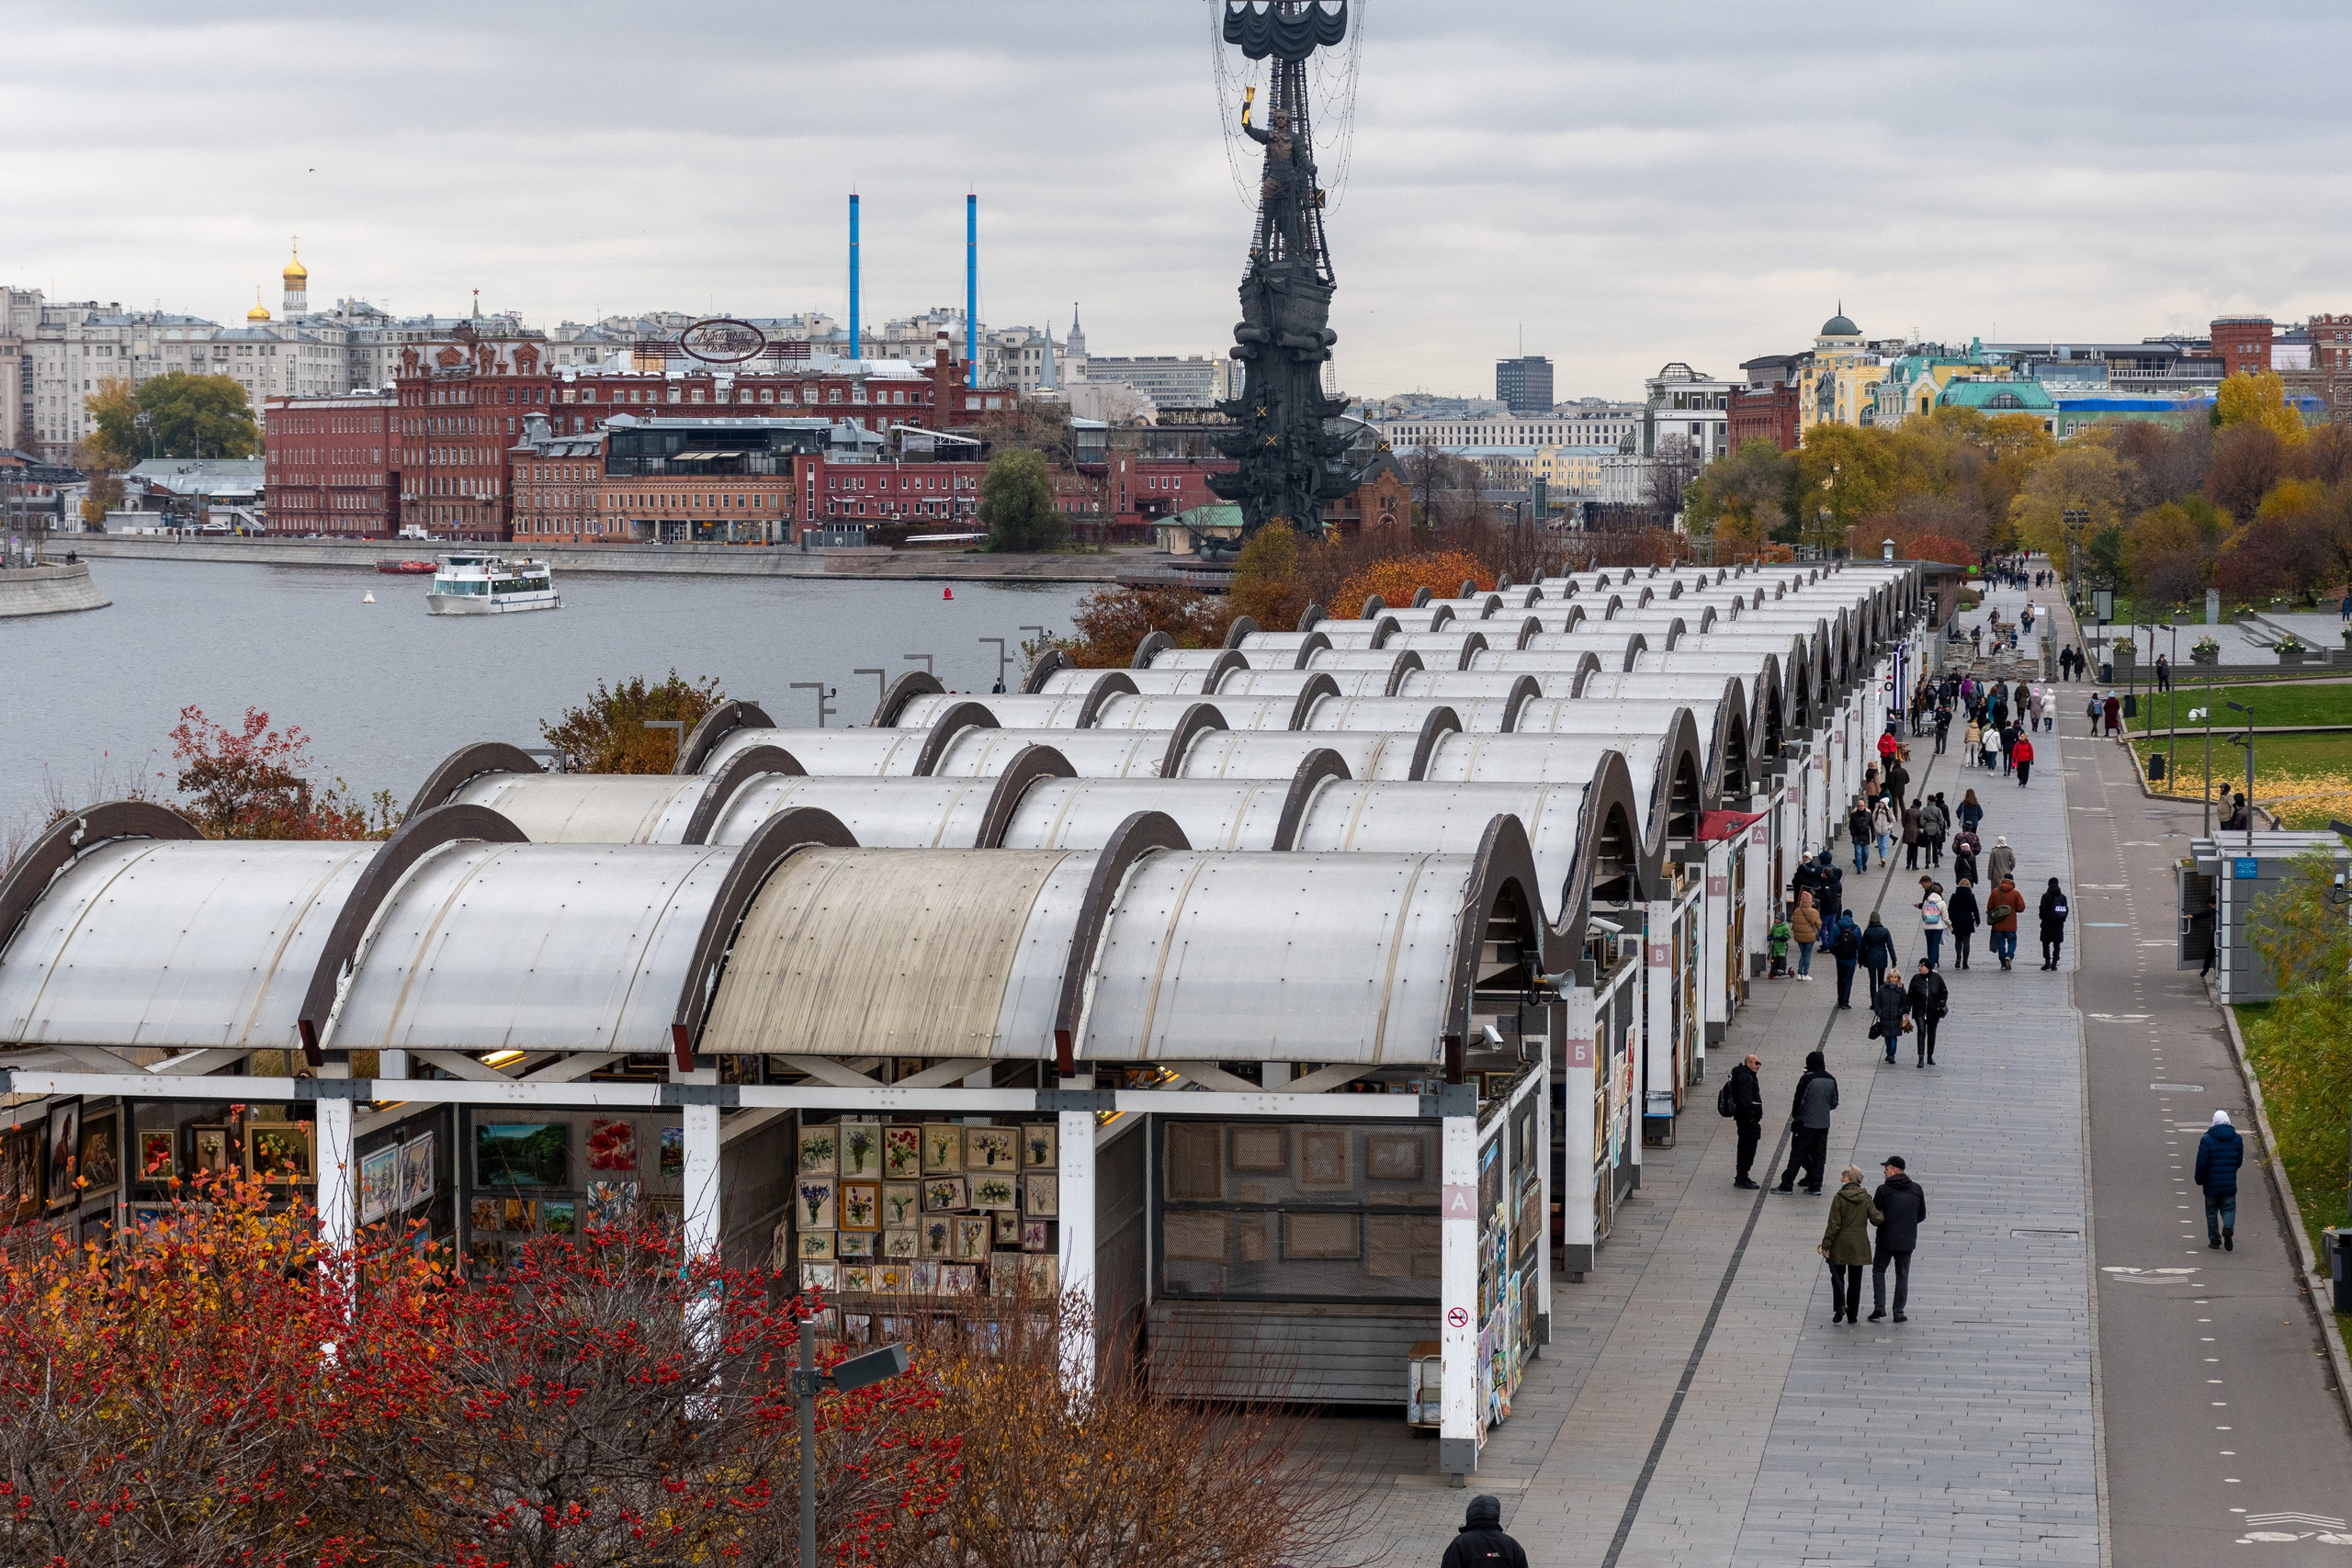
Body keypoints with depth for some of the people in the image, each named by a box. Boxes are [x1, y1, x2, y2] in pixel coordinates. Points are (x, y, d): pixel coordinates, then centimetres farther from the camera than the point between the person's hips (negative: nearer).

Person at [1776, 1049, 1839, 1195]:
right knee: (1819, 1155, 11)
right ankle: (1815, 1186, 10)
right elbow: (1834, 1103, 9)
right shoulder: (1831, 1080, 3)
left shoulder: (1807, 1079, -14)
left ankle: (1787, 1184, 4)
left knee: (1797, 1154, 1)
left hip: (1806, 1122, -5)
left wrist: (1794, 1116, 5)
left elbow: (1798, 1100, -11)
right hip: (1824, 1124, 5)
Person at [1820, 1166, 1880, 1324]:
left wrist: (1826, 1244, -7)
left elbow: (1834, 1224, -12)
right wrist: (1883, 1213, 17)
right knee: (1855, 1280, 11)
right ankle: (1852, 1315, 14)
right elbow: (1876, 1219, -6)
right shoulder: (1866, 1198, -3)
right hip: (1859, 1245, 3)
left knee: (1837, 1275, 12)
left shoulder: (1840, 1198, -11)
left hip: (1840, 1245, -3)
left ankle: (1840, 1306, -9)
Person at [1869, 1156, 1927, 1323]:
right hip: (1907, 1240, 2)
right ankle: (1899, 1312, 11)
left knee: (1878, 1271, 14)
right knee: (1902, 1276, 12)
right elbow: (1922, 1215, 8)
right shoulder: (1917, 1189, 0)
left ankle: (1879, 1307, 2)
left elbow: (1875, 1215, -6)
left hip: (1886, 1240, -2)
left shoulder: (1883, 1189, -11)